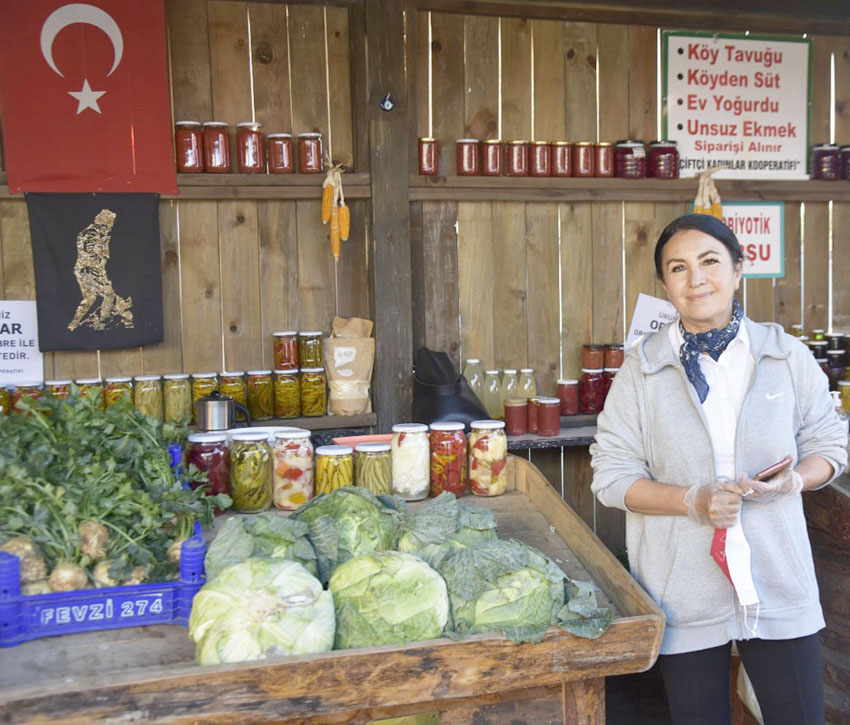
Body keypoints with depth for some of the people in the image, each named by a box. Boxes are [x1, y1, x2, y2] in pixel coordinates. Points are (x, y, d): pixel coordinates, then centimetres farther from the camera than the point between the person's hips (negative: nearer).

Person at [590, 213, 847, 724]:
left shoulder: (787, 356, 0)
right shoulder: (643, 368, -4)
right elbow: (612, 475, -4)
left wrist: (792, 481, -13)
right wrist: (693, 501, -18)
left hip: (779, 583, 1)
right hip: (684, 592, -1)